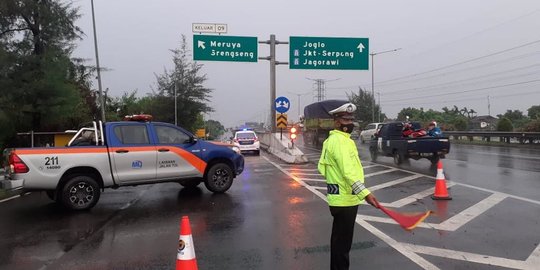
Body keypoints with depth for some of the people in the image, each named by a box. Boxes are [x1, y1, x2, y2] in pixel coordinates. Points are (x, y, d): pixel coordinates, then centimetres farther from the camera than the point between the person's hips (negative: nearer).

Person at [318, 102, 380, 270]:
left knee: (339, 239, 21)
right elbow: (348, 171, -31)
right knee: (343, 242, -1)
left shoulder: (333, 139, 15)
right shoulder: (340, 141, -19)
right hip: (345, 199, -11)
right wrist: (365, 193, -39)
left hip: (340, 197, 11)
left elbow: (322, 166, 21)